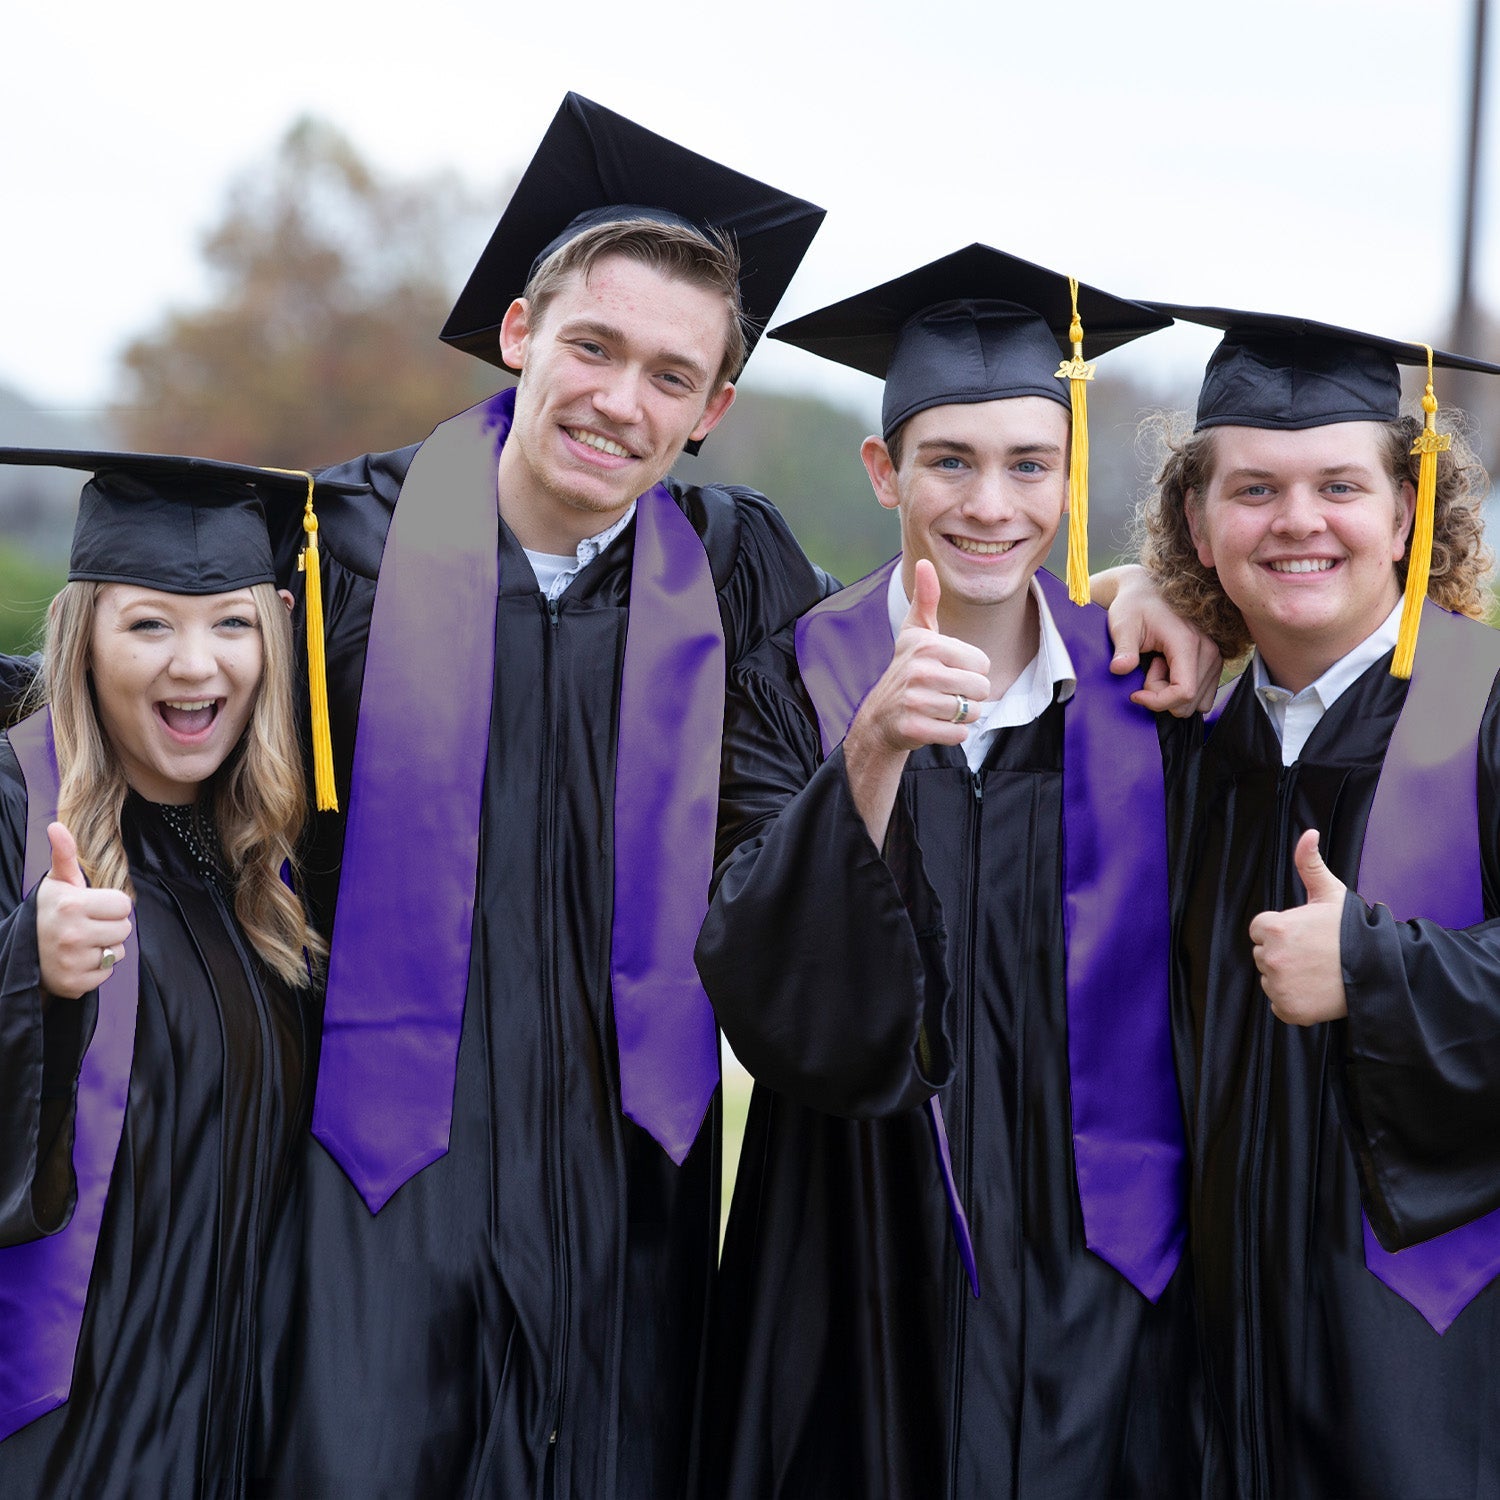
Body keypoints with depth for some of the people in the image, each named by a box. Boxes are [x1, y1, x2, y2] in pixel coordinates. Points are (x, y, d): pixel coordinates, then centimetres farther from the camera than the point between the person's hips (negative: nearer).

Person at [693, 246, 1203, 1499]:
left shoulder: (1142, 691, 0)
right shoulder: (795, 686, -5)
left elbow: (1181, 1003, 11)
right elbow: (767, 1000, -19)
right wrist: (872, 754, -30)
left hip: (1095, 1283, 1)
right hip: (871, 1286, -1)